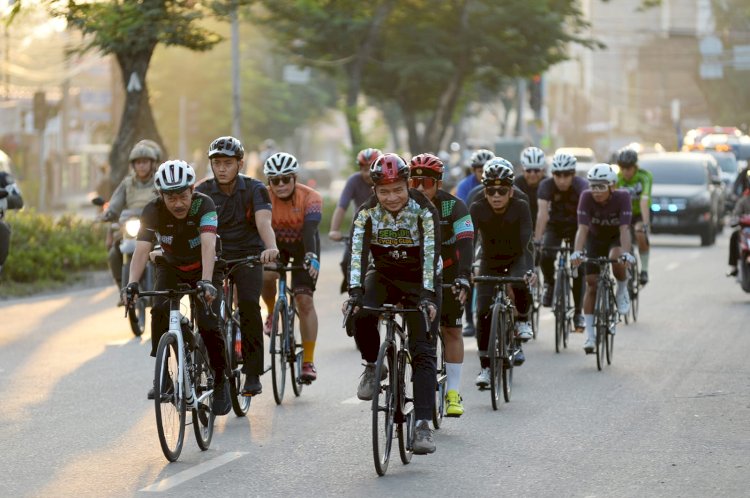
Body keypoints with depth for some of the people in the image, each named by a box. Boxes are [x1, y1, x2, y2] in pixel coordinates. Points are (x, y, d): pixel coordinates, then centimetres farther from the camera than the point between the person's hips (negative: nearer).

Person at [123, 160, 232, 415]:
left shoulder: (204, 205, -29)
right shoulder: (153, 211, -23)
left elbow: (208, 244, -43)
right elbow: (142, 249, -32)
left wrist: (206, 282, -57)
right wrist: (132, 283, -48)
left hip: (203, 269, -2)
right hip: (171, 268, 2)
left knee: (208, 323, -18)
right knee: (159, 311, -25)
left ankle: (220, 380, 3)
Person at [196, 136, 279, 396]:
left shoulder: (255, 189, -9)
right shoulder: (203, 192, -3)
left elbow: (263, 222, -24)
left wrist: (271, 247, -45)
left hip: (248, 256, -2)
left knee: (249, 303, -24)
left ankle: (253, 374, -17)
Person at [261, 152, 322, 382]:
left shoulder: (310, 198, -27)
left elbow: (310, 230, -40)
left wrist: (312, 258, -57)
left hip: (303, 247, -1)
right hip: (276, 244, 1)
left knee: (305, 301, -12)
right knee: (264, 275, -30)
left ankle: (308, 361, -7)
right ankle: (272, 312, 4)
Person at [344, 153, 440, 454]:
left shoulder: (424, 211, -21)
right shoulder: (367, 213, -15)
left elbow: (430, 255, -30)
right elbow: (358, 253, -25)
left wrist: (427, 296, -42)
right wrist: (355, 291, -40)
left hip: (419, 281, -2)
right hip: (383, 277, 2)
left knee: (423, 352, -13)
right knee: (360, 313, -32)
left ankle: (423, 425, -17)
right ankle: (372, 366, -5)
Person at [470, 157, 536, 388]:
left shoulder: (520, 207, -21)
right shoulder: (477, 209, -18)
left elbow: (526, 240, -30)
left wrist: (529, 269, -45)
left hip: (516, 260, -1)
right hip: (489, 263, 1)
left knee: (521, 284, -35)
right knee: (483, 313, -13)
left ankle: (523, 320, -5)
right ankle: (485, 367, -3)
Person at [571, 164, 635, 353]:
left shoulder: (622, 197, -29)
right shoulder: (586, 197, -27)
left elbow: (624, 228, -36)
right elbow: (582, 228, -33)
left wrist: (626, 253, -51)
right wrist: (577, 252, -48)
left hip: (617, 237, -2)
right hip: (595, 238, 2)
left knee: (617, 260, -35)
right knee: (591, 285, -6)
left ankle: (622, 289, -2)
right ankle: (590, 335, 0)